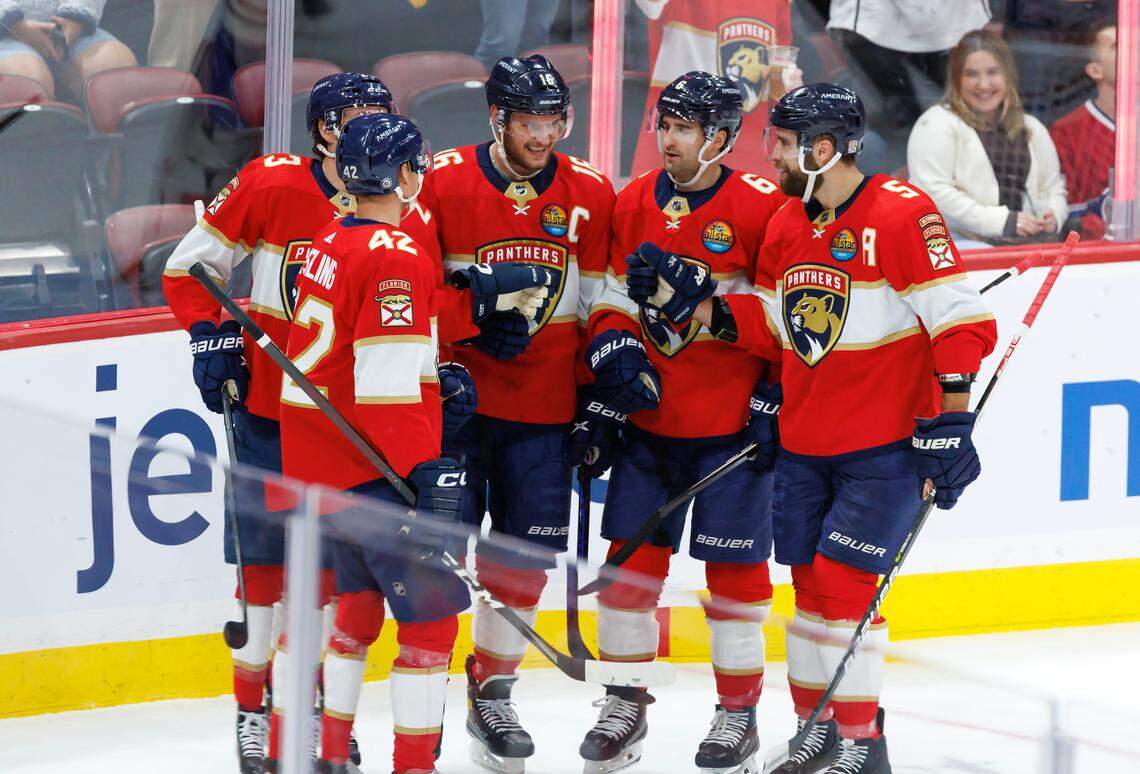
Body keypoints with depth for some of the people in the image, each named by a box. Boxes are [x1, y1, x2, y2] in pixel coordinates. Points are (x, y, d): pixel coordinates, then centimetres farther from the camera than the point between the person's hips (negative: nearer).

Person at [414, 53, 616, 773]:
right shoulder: (442, 180, -7)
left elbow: (601, 304, 8)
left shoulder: (590, 193, 2)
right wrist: (469, 313, -13)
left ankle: (492, 692, 21)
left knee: (526, 550, 5)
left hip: (544, 405, 3)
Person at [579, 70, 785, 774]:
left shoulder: (763, 208, -10)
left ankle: (739, 714, 13)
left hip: (733, 424, -5)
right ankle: (625, 707, 18)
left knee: (734, 566, 1)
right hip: (647, 419, 5)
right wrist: (614, 356, 2)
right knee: (630, 557, 5)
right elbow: (615, 300, 13)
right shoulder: (633, 204, 6)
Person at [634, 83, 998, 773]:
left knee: (842, 580, -10)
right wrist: (692, 302, 2)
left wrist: (949, 420, -20)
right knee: (810, 581, 9)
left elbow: (962, 318, -17)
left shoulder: (902, 213, -16)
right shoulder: (787, 226, 9)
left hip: (886, 444, -7)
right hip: (806, 444, 7)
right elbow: (774, 328, 14)